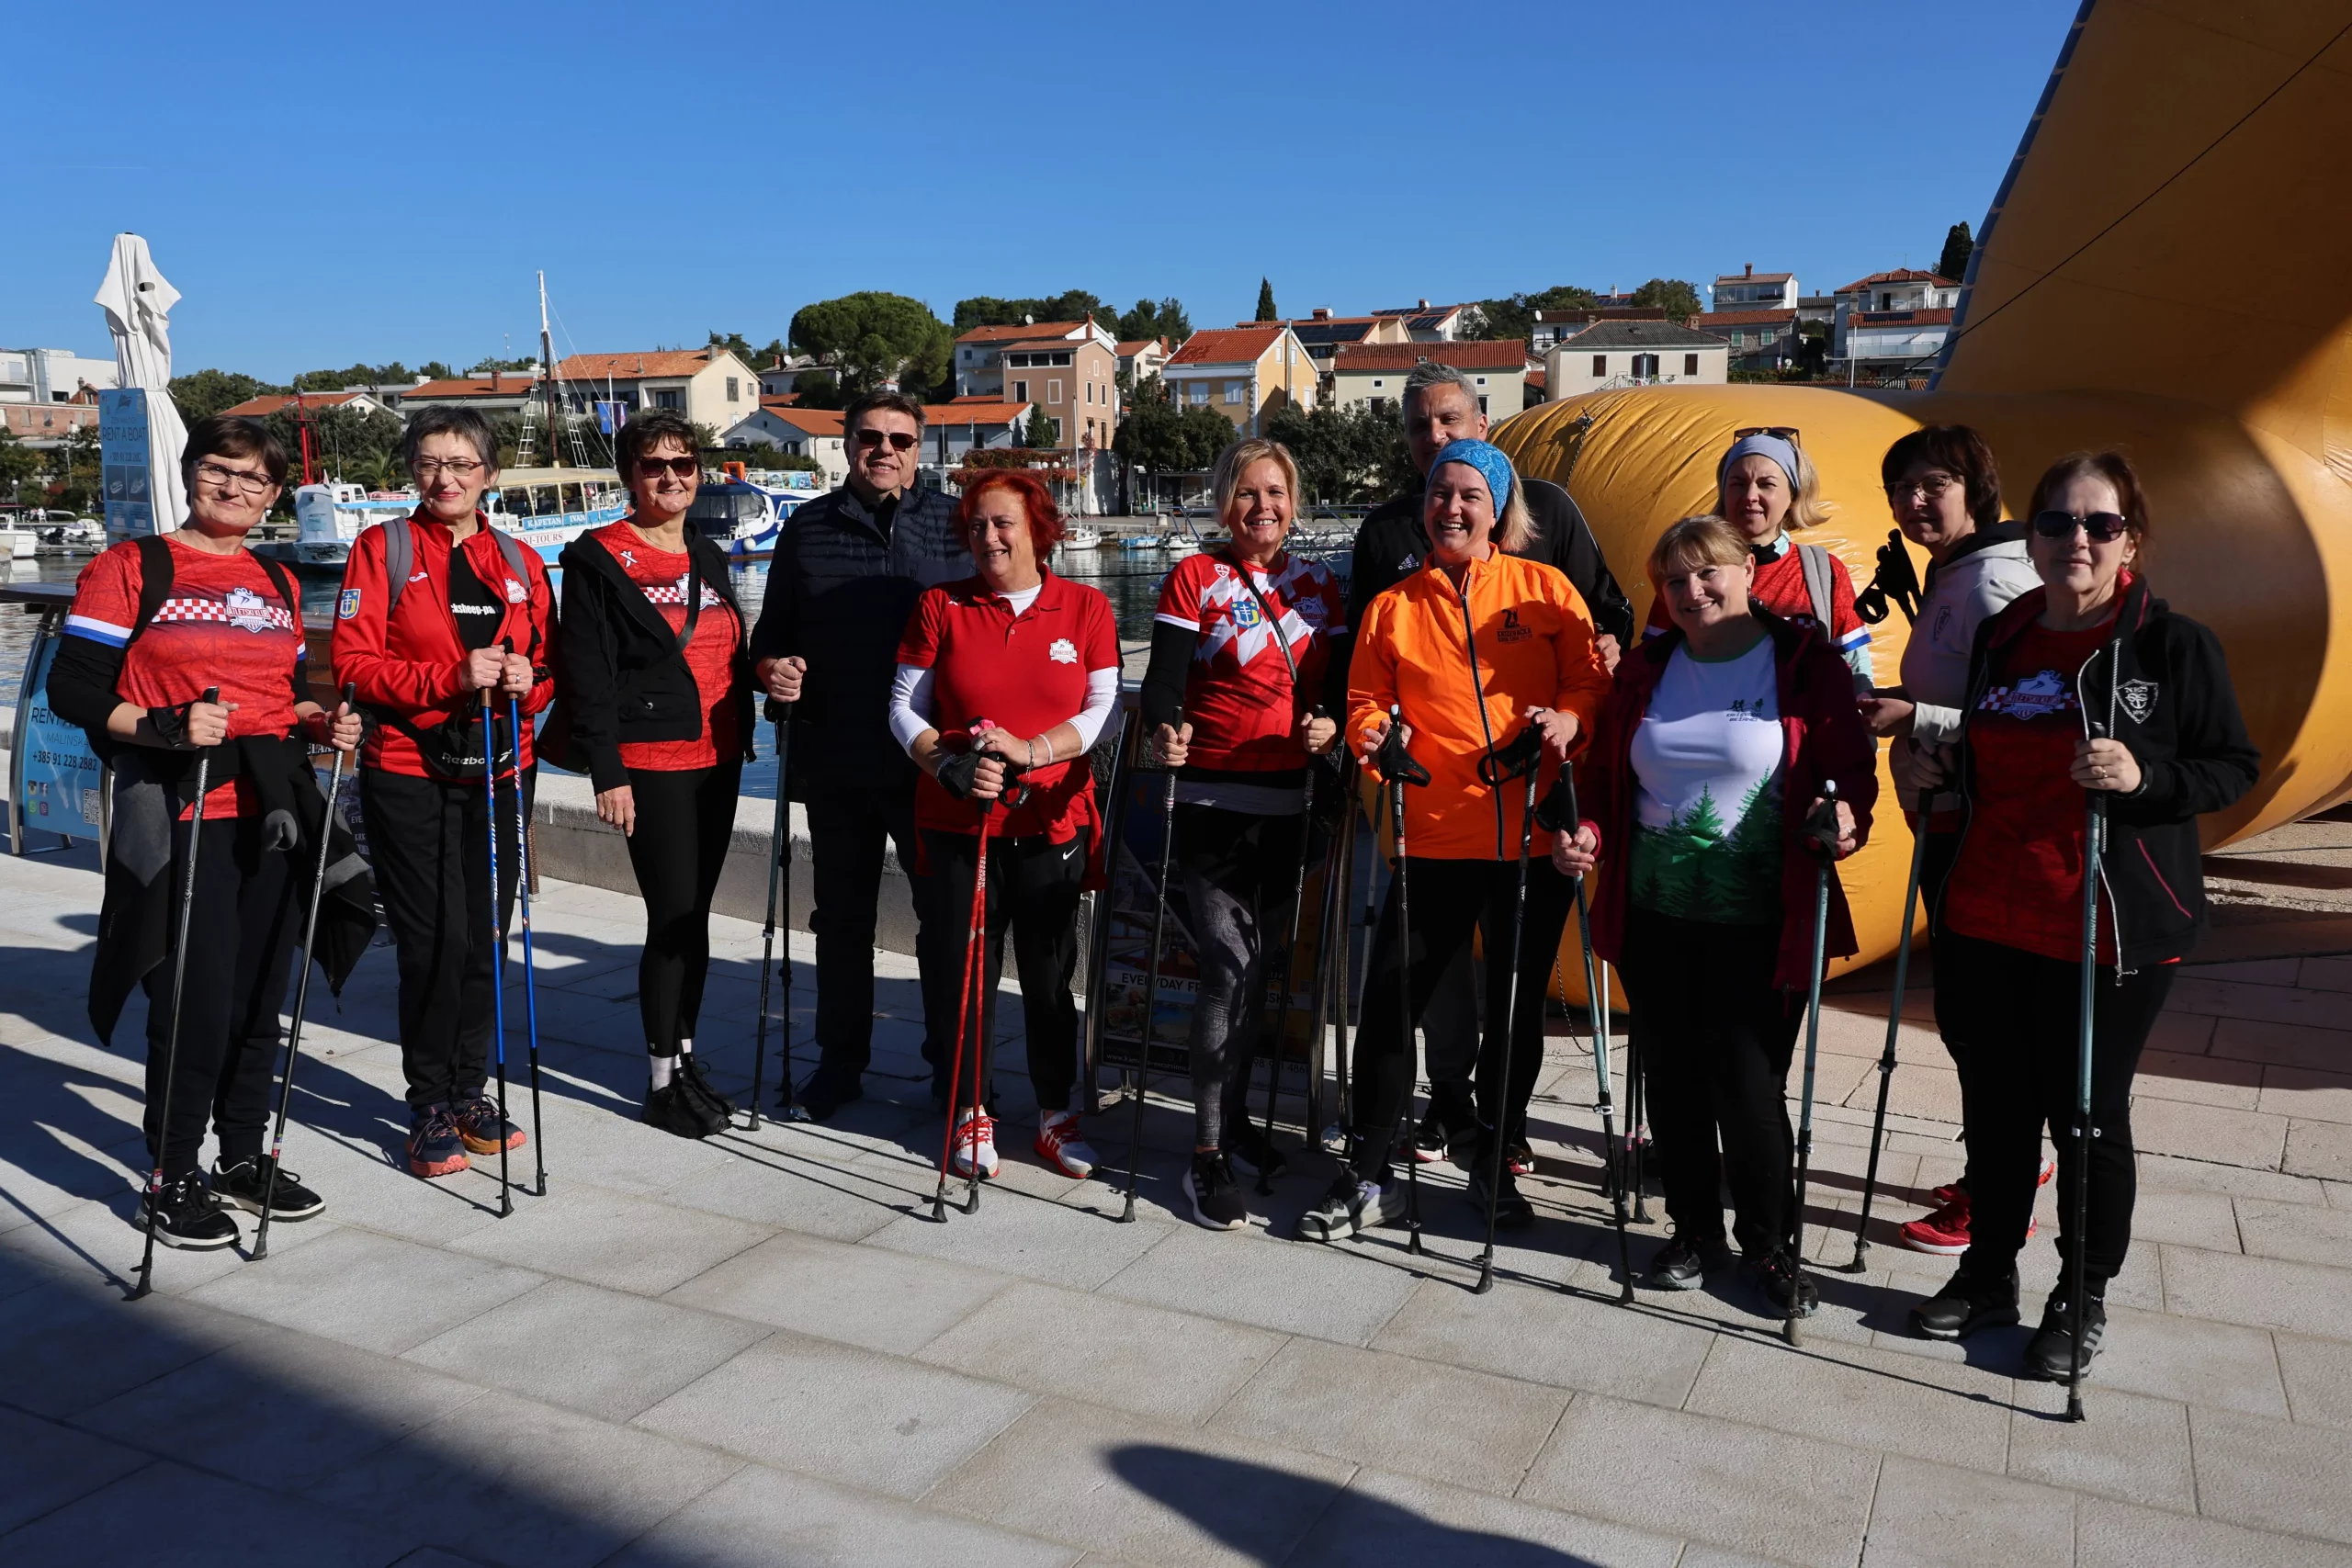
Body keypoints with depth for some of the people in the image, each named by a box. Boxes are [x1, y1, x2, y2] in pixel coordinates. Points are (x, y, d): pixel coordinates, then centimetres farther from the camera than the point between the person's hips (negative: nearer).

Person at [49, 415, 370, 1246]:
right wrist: (162, 727, -21)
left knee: (261, 991, 11)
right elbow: (71, 688, -6)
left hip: (270, 810, 6)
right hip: (178, 814, -5)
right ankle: (173, 1178, 11)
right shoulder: (132, 567, -1)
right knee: (195, 998, -5)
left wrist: (322, 723, 2)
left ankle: (243, 1155, 26)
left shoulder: (278, 584, 16)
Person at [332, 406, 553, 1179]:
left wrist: (528, 680, -8)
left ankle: (470, 1090, 22)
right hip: (408, 775, -3)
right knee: (435, 940, -5)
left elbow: (549, 670, 15)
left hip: (497, 774, 4)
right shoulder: (382, 548, 1)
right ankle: (430, 1107, 10)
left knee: (485, 939, 7)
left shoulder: (521, 562, 11)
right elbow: (354, 662, -8)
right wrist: (451, 678, -21)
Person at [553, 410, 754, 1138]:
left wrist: (741, 736, 15)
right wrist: (607, 773, -15)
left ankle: (684, 1056, 25)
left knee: (693, 914, 12)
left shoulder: (709, 557, 15)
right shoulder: (599, 559, -6)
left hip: (717, 758, 7)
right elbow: (587, 674, -10)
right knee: (676, 917, -7)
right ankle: (664, 1083, 5)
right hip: (651, 762, -6)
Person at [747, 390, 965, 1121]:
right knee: (841, 917, 13)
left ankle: (952, 1061, 21)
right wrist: (772, 666, -9)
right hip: (836, 760, 2)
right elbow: (771, 630, 13)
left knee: (946, 915, 6)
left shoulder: (955, 526, 2)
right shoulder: (808, 528, 8)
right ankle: (840, 1060, 28)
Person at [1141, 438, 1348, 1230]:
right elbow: (1162, 680, -10)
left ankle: (1234, 1115, 31)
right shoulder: (1196, 577, -1)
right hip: (1213, 798, -5)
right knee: (1231, 966, -13)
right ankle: (1208, 1155, -4)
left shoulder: (1317, 584, 12)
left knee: (1256, 965, 13)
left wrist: (1330, 721, -10)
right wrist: (1165, 730, -31)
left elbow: (1336, 680, 12)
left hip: (1287, 800, 5)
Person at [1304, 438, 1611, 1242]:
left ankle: (1493, 1165, 30)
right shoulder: (1392, 607, 8)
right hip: (1435, 835, 0)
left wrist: (1570, 719, -16)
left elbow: (1593, 680, 4)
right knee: (1390, 999, -2)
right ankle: (1368, 1176, 11)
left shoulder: (1545, 590, 5)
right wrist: (1372, 738, -15)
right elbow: (1365, 704, 6)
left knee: (1517, 1005, 11)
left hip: (1534, 836, 0)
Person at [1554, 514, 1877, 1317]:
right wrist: (1589, 835, -3)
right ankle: (1695, 1228, 31)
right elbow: (1606, 775, 14)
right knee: (1672, 1079, 11)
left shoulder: (1806, 663, -2)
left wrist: (1846, 815, -23)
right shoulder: (1645, 670, 10)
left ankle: (1767, 1243, 21)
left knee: (1749, 1086, -2)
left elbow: (1851, 766, -3)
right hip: (1656, 920, 4)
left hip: (1760, 926, -4)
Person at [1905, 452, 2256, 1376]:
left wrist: (2145, 776, -21)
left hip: (2107, 933, -4)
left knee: (2087, 1113, 8)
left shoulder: (2173, 645, -7)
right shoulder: (1997, 639, 8)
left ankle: (2085, 1297, 28)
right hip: (1984, 924, 5)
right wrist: (1938, 767, 4)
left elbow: (2234, 768, -5)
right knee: (1995, 1105, 14)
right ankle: (1989, 1272, 32)